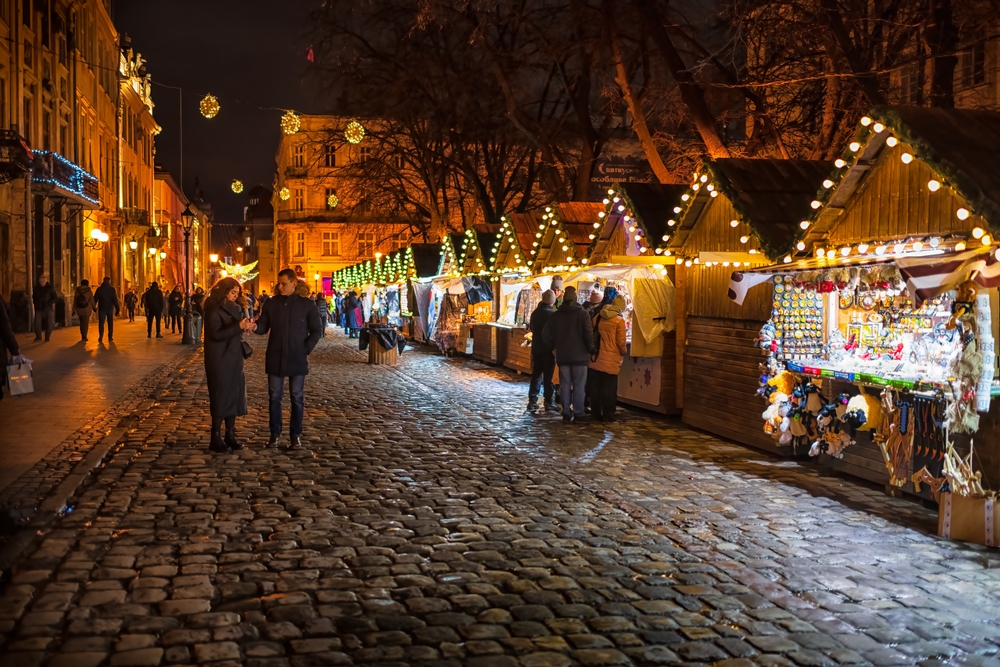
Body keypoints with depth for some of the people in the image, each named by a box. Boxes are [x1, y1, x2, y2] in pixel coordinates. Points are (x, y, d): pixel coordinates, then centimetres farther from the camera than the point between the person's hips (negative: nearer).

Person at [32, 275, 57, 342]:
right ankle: (38, 336, 10)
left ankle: (47, 337, 13)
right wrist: (36, 303, 4)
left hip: (48, 308, -2)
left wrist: (48, 303, -16)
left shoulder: (50, 288, -3)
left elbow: (55, 298, -4)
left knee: (48, 323, 0)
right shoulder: (36, 288, 6)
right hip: (39, 308, 2)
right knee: (37, 323, -6)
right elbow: (34, 297, 21)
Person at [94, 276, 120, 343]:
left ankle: (100, 337, -5)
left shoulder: (99, 289, -1)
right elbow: (115, 300, -8)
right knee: (110, 323, 8)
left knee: (101, 323, 4)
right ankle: (110, 338, 5)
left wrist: (94, 307, 17)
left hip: (102, 308, 0)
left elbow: (95, 299, 4)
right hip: (110, 308, 0)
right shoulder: (112, 289, -5)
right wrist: (117, 308, -6)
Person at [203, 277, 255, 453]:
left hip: (234, 359, 8)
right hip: (220, 361, -8)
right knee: (220, 397, -5)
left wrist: (247, 327, -4)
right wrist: (239, 326, -28)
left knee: (234, 396, 7)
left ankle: (230, 435, 15)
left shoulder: (235, 309, 14)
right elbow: (215, 334, -21)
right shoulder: (214, 310, -11)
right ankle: (216, 439, 0)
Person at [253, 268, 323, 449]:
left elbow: (316, 331, -1)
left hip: (297, 359, -2)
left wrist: (306, 349, -8)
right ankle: (275, 433, 17)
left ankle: (296, 435, 13)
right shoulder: (271, 303, 3)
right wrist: (255, 326, -19)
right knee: (274, 397, 7)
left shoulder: (307, 304, -4)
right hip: (275, 358, 2)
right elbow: (264, 327, 3)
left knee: (297, 398, 5)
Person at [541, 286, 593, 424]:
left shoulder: (556, 315, 3)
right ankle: (578, 414, 1)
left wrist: (555, 346, 17)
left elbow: (546, 335, 3)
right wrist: (590, 349, 0)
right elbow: (589, 334, -14)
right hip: (579, 355, -3)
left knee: (565, 385, 9)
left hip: (562, 356, 3)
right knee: (579, 386, 2)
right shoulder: (582, 314, -8)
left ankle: (566, 413, 9)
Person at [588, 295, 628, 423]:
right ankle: (608, 416, 7)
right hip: (611, 360, -5)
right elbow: (621, 342, -11)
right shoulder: (619, 320, -11)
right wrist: (624, 352, 7)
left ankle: (595, 413, 22)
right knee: (609, 389, 3)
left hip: (596, 358, 5)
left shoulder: (598, 317, 4)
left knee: (595, 387, 14)